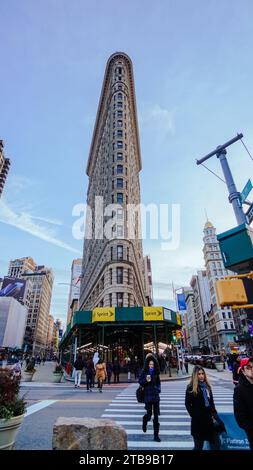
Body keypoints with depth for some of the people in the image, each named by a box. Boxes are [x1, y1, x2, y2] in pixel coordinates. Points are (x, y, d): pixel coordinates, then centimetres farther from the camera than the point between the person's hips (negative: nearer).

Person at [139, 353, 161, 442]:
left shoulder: (156, 372, 3)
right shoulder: (144, 372, -7)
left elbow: (158, 382, 16)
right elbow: (140, 382, -4)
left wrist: (158, 389, -1)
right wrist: (146, 380, -21)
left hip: (156, 396, 3)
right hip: (148, 396, -3)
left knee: (156, 416, 5)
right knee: (149, 414, -1)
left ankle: (156, 435, 18)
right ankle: (145, 421, 35)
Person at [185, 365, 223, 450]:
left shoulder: (207, 386, 7)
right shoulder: (191, 388, -10)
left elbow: (211, 402, 13)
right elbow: (187, 404, -7)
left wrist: (214, 414, 2)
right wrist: (194, 415, -11)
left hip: (209, 419, 5)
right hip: (198, 421, -5)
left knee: (216, 444, 6)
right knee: (198, 446, 7)